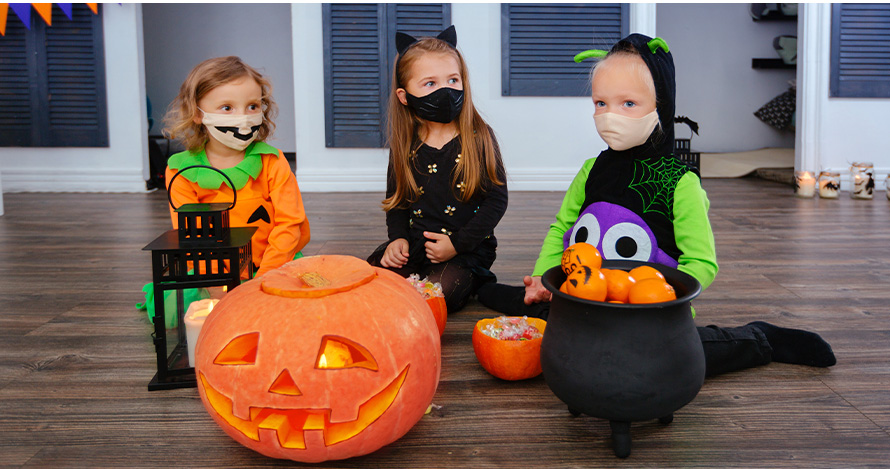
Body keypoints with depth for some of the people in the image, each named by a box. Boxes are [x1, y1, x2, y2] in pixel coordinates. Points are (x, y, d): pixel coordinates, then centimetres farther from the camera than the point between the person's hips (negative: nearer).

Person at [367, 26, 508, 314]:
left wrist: (457, 243, -12)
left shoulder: (478, 138, -5)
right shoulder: (404, 145, 4)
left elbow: (497, 199, -6)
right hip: (415, 244, 4)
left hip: (467, 248, -3)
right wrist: (398, 238, -3)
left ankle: (472, 281, 2)